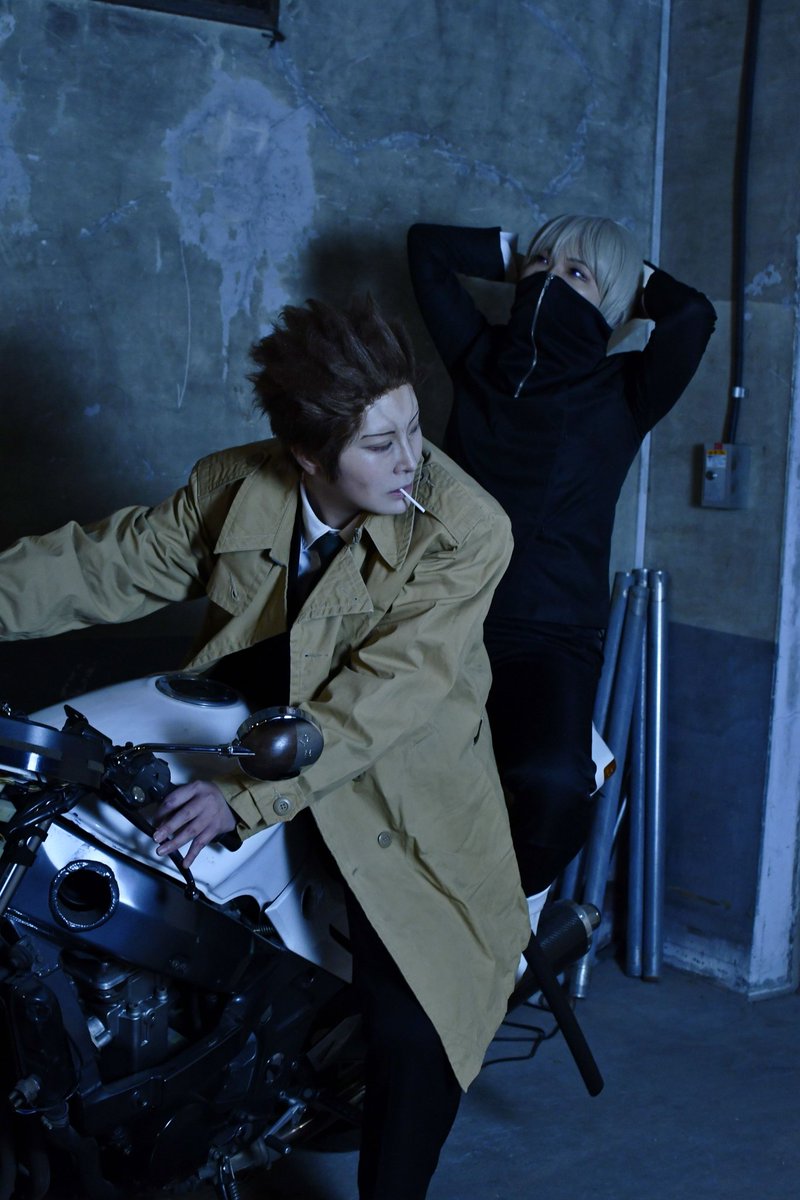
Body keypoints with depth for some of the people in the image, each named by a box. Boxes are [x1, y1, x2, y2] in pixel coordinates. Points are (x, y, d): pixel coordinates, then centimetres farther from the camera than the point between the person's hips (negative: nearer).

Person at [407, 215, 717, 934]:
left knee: (551, 781, -32)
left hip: (550, 638, -3)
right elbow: (426, 246, 22)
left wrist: (637, 282, 6)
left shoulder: (621, 394, 5)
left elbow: (692, 315, -13)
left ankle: (518, 905, 2)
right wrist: (515, 258, 23)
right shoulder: (483, 358, 15)